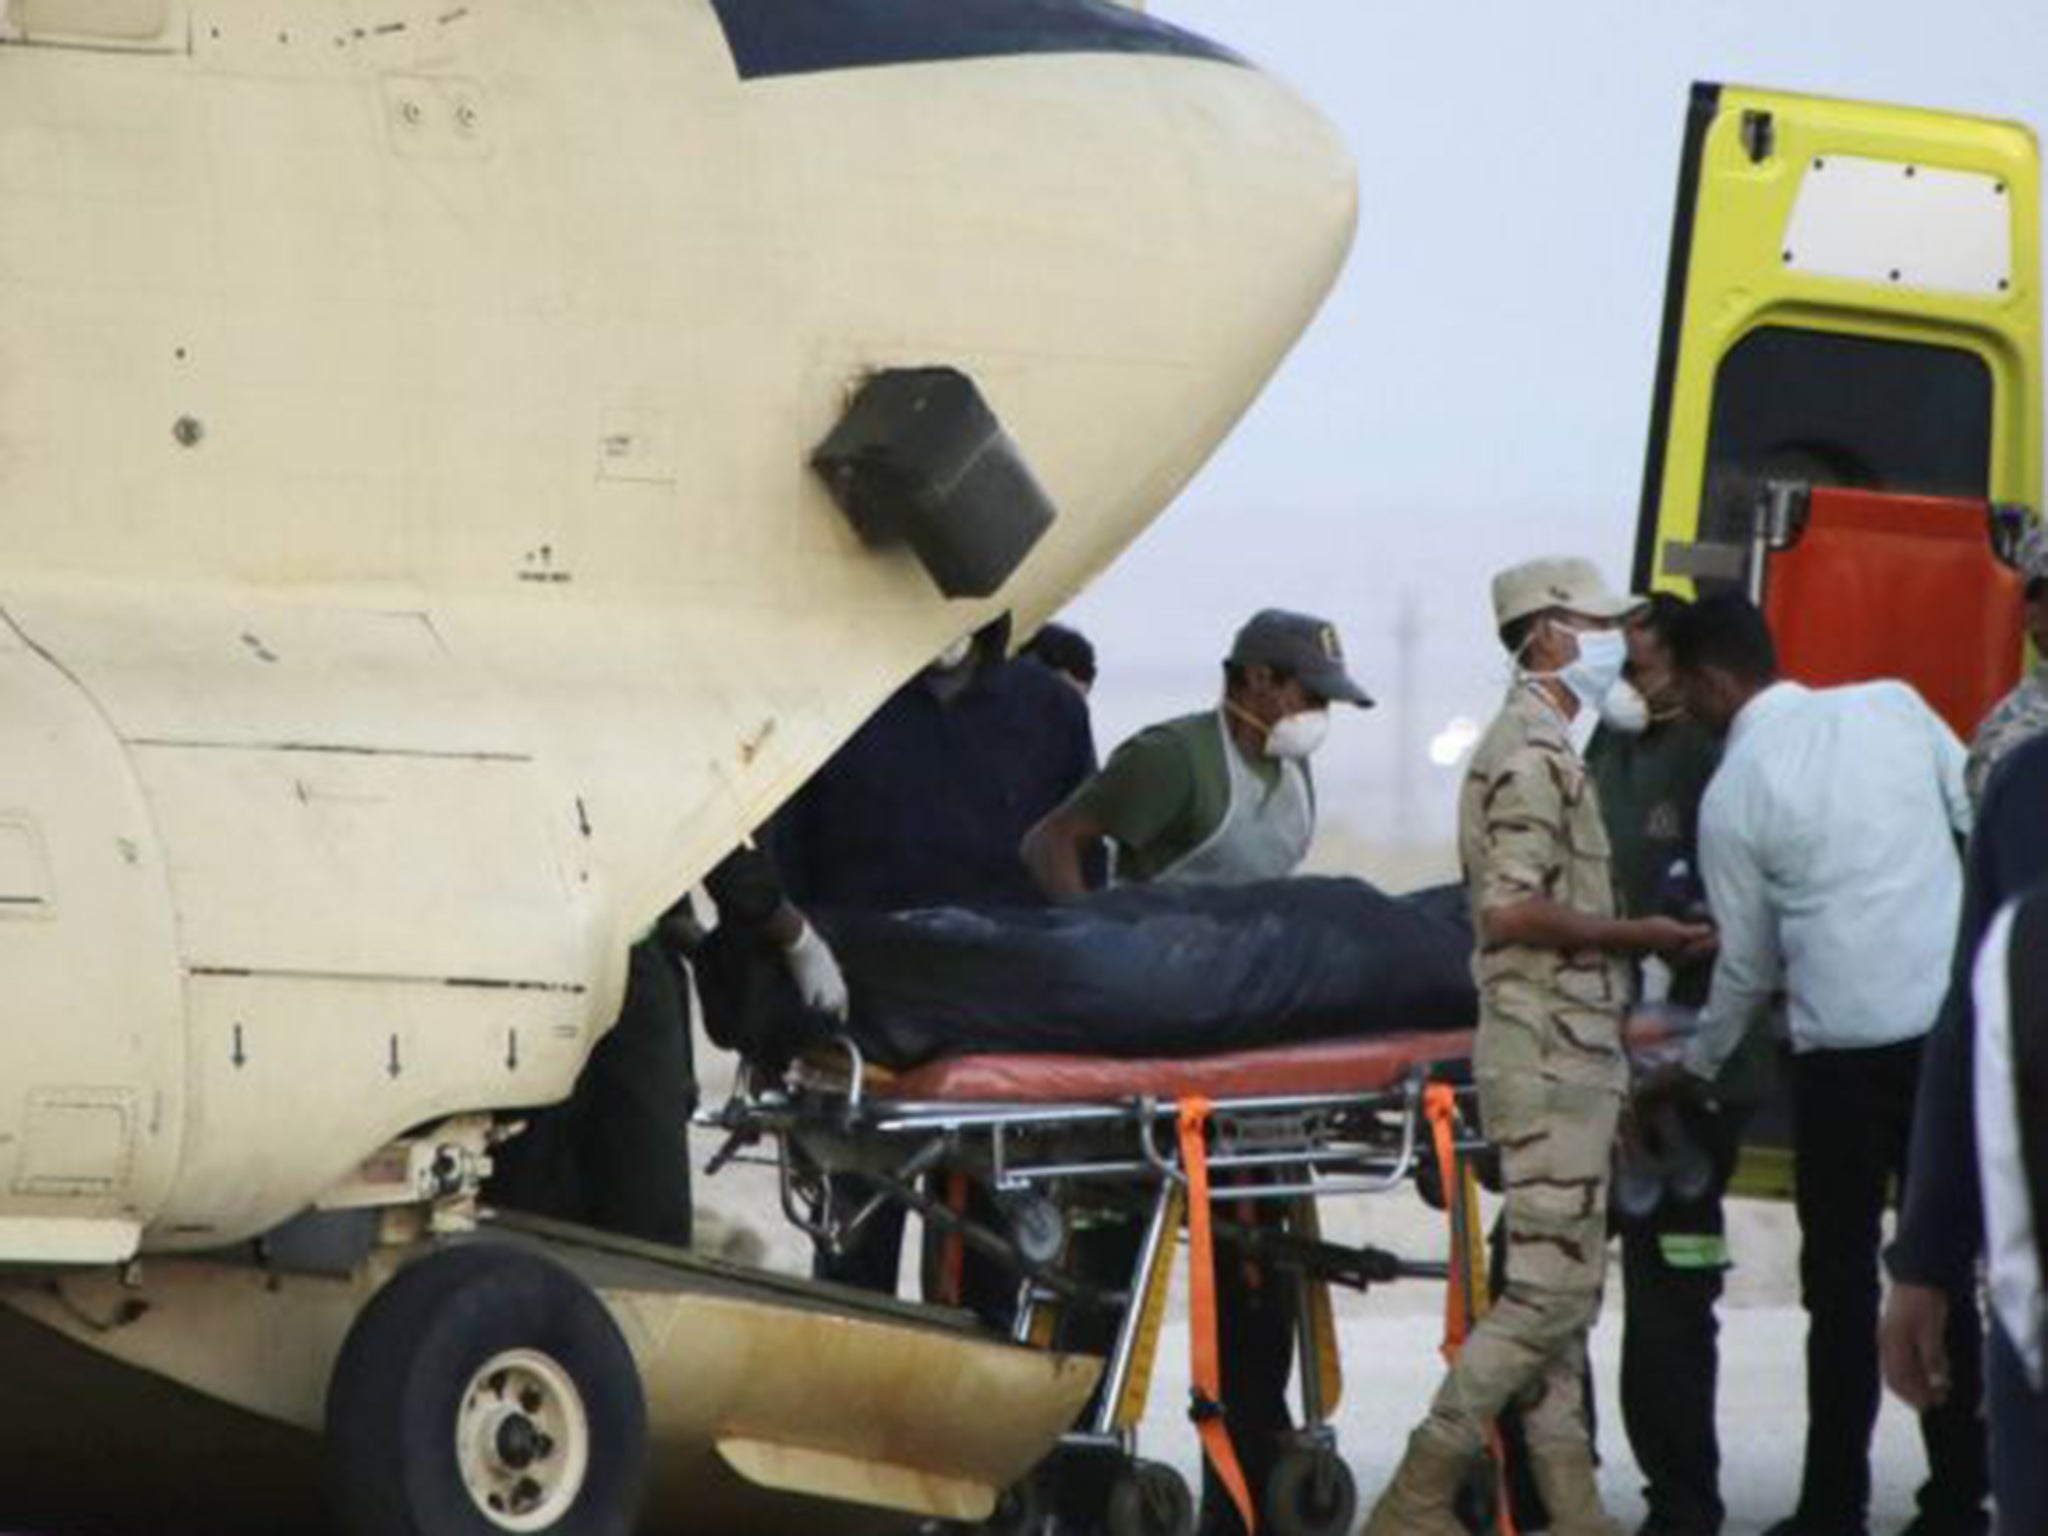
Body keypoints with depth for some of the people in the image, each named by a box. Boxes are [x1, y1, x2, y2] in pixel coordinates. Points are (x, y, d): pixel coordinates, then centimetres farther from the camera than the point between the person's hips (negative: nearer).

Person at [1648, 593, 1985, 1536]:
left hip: (1845, 1047, -3)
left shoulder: (1733, 794, -2)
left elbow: (1747, 964, 5)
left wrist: (1695, 1069, 20)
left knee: (1841, 1281, 7)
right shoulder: (1893, 707, 5)